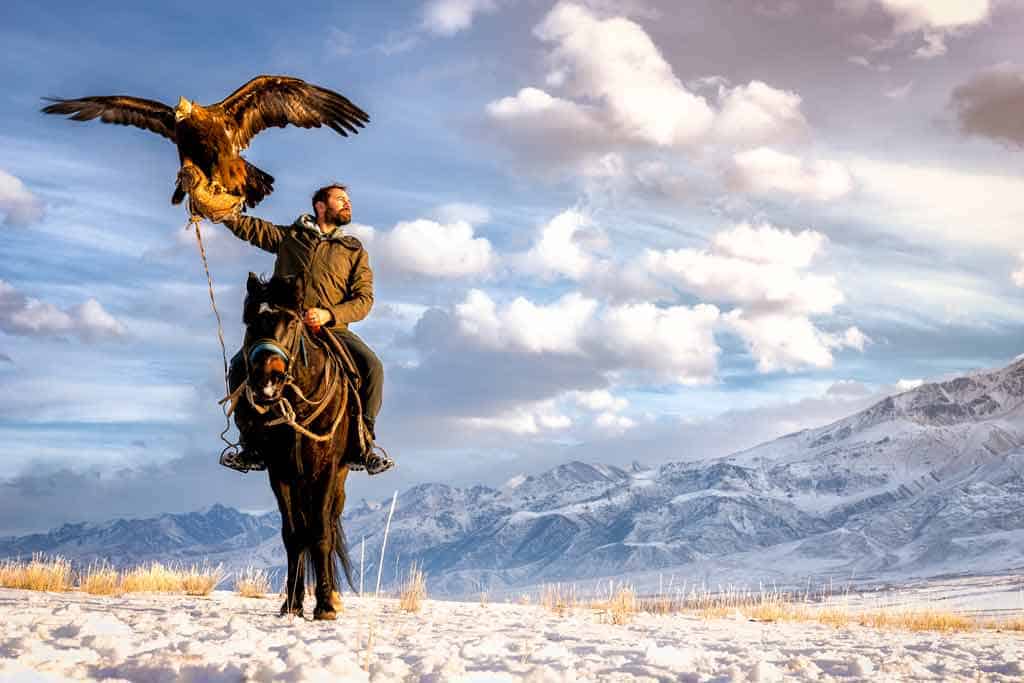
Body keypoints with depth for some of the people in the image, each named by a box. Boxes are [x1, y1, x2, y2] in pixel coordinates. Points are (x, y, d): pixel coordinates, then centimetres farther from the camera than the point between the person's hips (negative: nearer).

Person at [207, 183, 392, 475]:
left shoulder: (354, 250, 15)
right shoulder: (289, 237, 17)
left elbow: (364, 298, 5)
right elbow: (249, 227, 11)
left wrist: (329, 314, -13)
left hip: (332, 329, 0)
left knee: (372, 366, -26)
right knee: (241, 365, -21)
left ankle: (364, 442, -13)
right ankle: (252, 446, -9)